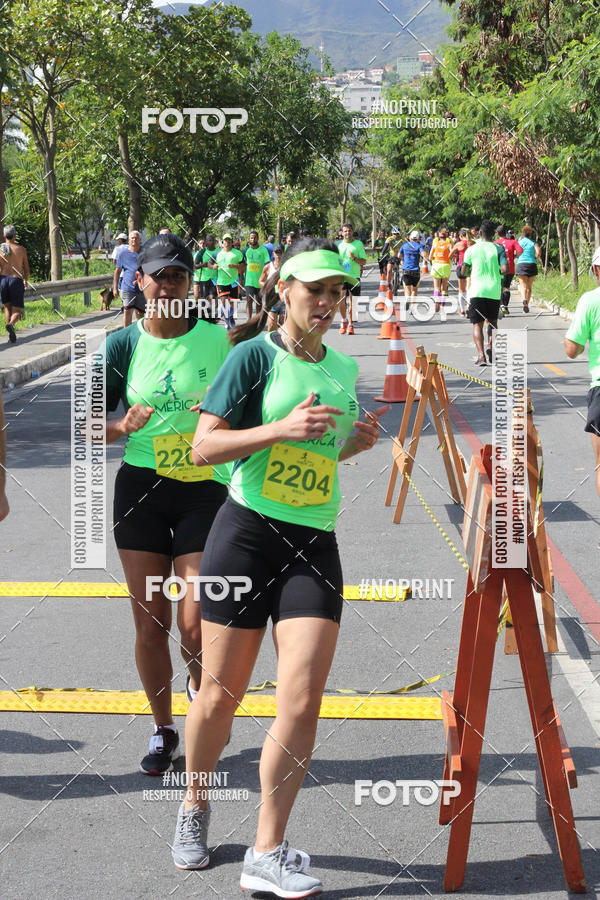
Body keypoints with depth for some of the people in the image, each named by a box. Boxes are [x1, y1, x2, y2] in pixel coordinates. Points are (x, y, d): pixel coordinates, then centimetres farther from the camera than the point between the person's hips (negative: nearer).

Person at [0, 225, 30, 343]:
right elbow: (26, 269, 10)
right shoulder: (21, 249, 3)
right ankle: (11, 324, -30)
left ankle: (11, 335, 9)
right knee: (17, 311, 4)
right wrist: (26, 281, 27)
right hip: (16, 280, -1)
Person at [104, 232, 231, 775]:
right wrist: (125, 425, -16)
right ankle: (163, 731, 25)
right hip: (140, 489, 2)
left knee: (194, 626, -7)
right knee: (150, 624, 6)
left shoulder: (218, 339, -3)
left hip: (204, 490, -1)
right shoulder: (124, 345, 0)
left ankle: (201, 690, 28)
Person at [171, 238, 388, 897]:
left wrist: (355, 442, 7)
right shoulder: (256, 354, -5)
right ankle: (194, 806, 33)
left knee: (303, 697, -7)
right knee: (222, 692, 5)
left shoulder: (342, 368, 13)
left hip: (315, 543, 4)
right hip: (248, 533, -4)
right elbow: (204, 446, -10)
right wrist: (283, 428, -20)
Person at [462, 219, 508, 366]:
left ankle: (481, 355, -14)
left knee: (477, 324, 2)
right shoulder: (498, 248, -1)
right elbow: (505, 269, -10)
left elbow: (464, 271, 6)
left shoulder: (471, 250, 1)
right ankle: (491, 345, -6)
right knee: (493, 321, 19)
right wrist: (495, 273, 10)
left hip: (477, 291, -1)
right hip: (494, 291, 1)